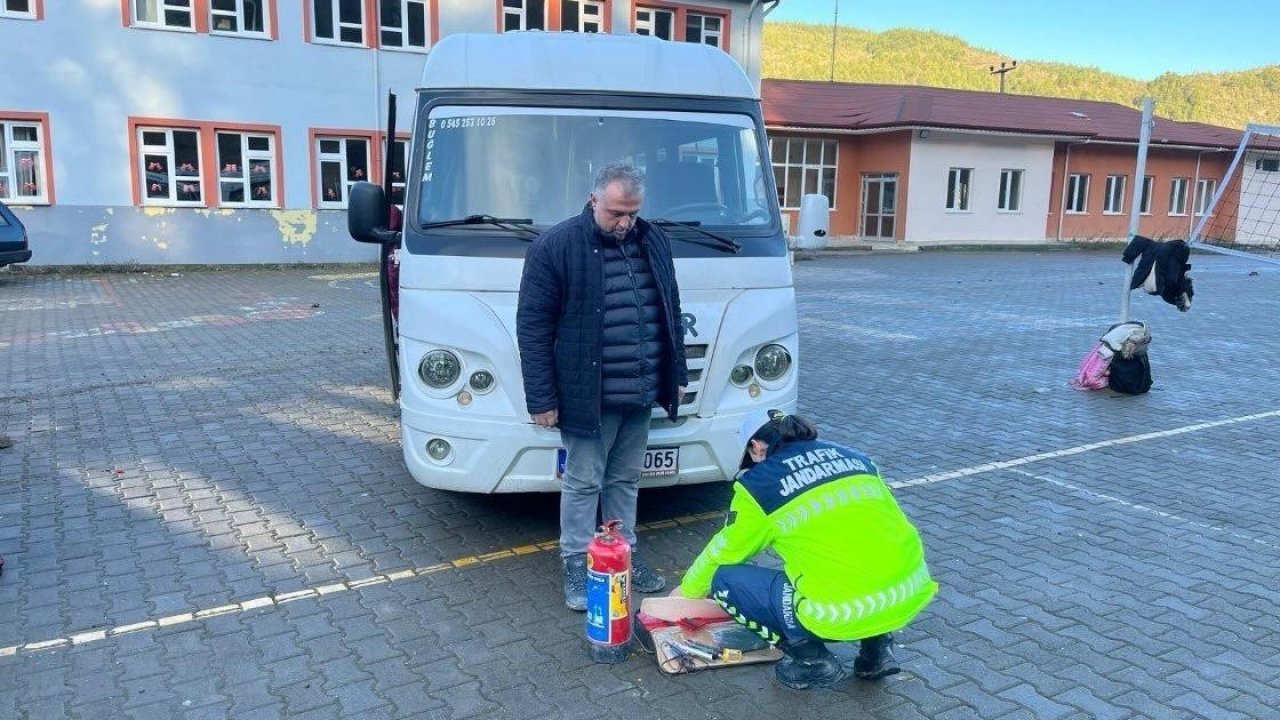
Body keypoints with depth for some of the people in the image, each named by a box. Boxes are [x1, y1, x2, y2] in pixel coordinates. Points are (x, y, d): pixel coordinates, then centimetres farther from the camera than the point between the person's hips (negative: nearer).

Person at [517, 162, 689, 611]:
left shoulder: (654, 242, 8)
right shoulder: (557, 246, -10)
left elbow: (671, 313, 16)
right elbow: (533, 326, -11)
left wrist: (677, 376, 14)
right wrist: (541, 398, -13)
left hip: (642, 395, 5)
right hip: (588, 396, -5)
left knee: (626, 479, 17)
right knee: (583, 483, 5)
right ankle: (577, 566, 19)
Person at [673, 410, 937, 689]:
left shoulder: (758, 483, 2)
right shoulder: (854, 457, 15)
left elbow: (723, 551, 15)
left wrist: (687, 591, 34)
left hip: (842, 616, -6)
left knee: (725, 580, 9)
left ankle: (811, 659, 7)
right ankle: (878, 645, 22)